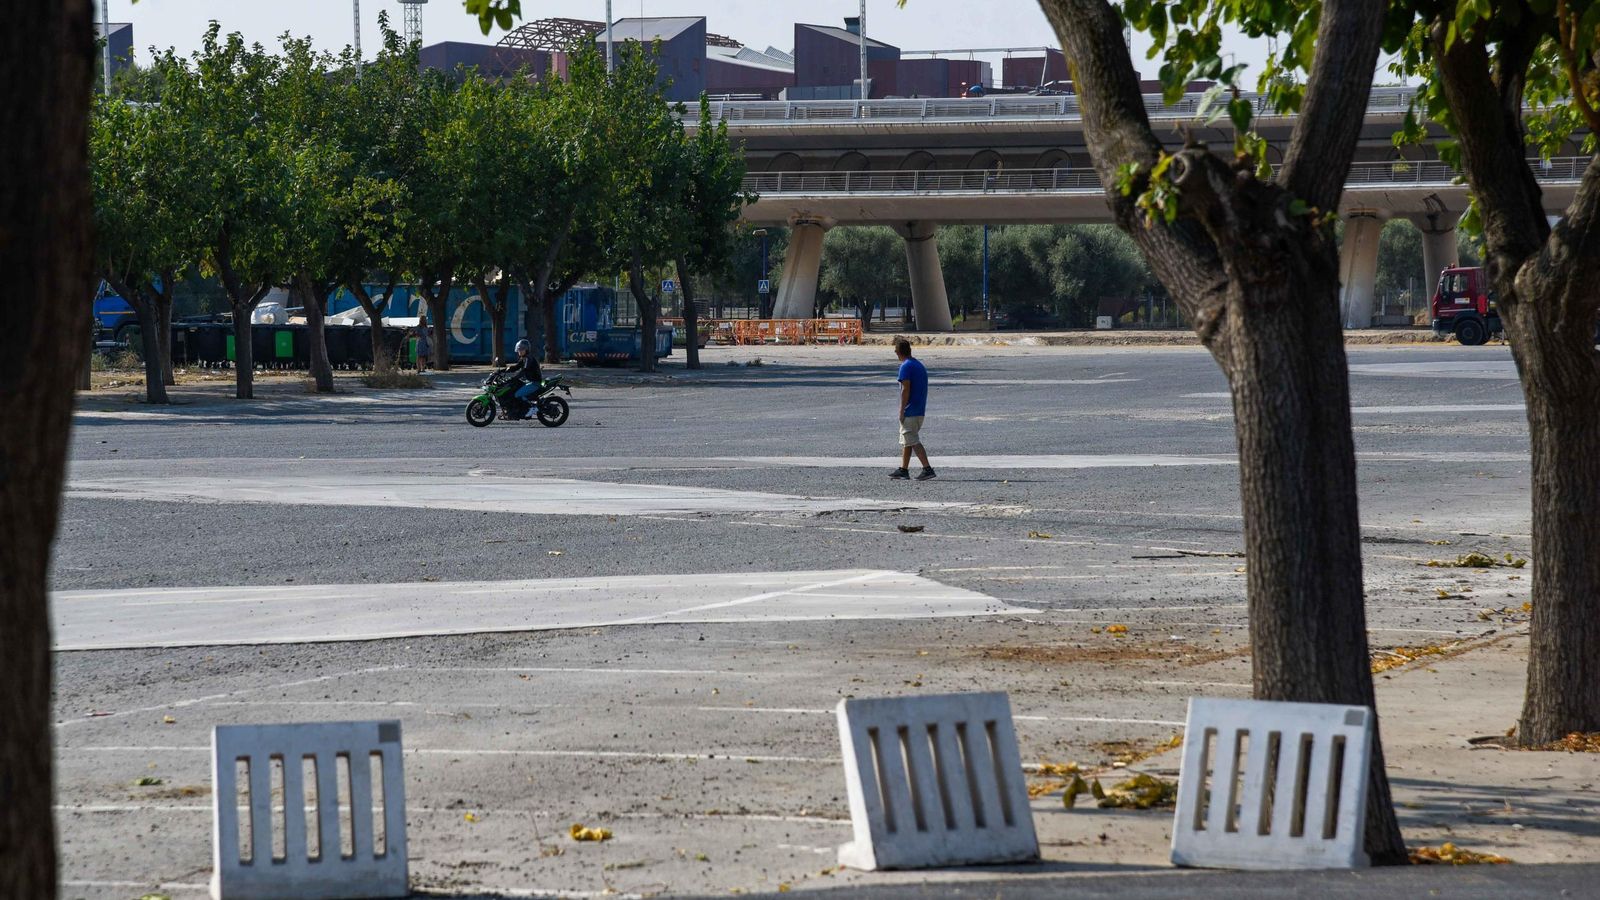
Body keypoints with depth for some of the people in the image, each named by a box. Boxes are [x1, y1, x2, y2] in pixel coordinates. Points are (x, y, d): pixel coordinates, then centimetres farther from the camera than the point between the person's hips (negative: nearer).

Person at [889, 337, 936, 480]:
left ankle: (928, 469, -14)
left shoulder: (906, 366, -14)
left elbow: (906, 390, -18)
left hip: (910, 411, -9)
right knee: (906, 441, 17)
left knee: (913, 441, -7)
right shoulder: (919, 365, 14)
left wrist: (901, 411, -14)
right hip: (920, 410, 9)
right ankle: (903, 469, 21)